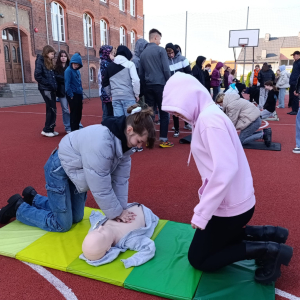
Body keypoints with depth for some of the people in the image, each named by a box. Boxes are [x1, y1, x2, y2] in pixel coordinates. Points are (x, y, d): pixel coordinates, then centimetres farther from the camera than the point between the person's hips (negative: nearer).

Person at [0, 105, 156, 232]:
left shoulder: (124, 140, -12)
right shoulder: (100, 143, -39)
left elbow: (120, 178, -7)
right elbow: (101, 188, -31)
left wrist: (121, 209, -8)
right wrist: (117, 212, -18)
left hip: (76, 169, 9)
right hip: (59, 169, -8)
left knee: (76, 218, 16)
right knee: (62, 224, -1)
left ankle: (33, 197, 32)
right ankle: (18, 207, 18)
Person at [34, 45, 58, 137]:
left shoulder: (49, 62, 17)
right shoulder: (40, 61, -8)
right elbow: (37, 76, -18)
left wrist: (54, 85, 5)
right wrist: (48, 83, -15)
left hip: (51, 89, 8)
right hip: (45, 89, -8)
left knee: (51, 109, 10)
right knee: (52, 109, -8)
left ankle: (50, 129, 17)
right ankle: (46, 130, 1)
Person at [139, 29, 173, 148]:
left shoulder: (143, 53, 10)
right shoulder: (160, 50, -5)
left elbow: (141, 73, 11)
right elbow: (166, 69, -10)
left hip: (148, 86, 5)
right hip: (160, 85, -5)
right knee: (164, 112, 1)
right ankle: (163, 140, 1)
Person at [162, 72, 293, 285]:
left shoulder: (209, 118, -23)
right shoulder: (207, 115, 6)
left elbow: (226, 169, -31)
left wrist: (202, 213, -24)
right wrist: (205, 207, 11)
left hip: (230, 206, -9)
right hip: (232, 200, 9)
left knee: (198, 259, 9)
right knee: (215, 241, 30)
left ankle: (268, 250, 4)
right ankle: (266, 234, 22)